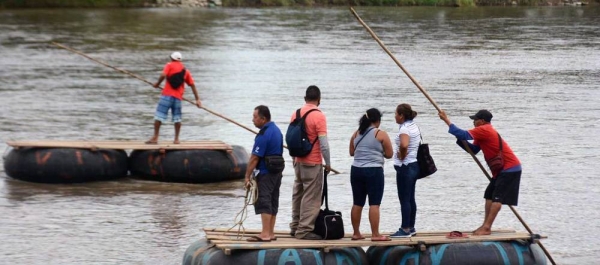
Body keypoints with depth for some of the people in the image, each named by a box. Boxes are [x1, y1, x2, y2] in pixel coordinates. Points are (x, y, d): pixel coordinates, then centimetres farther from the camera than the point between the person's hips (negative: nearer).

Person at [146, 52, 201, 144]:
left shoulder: (170, 65, 4)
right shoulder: (185, 70, 17)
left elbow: (163, 75, -14)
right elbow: (192, 84, 15)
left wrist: (157, 83, 4)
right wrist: (197, 99, 16)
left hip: (167, 95, -4)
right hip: (178, 97, 4)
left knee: (159, 115, -2)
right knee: (177, 117, 12)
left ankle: (155, 138, -6)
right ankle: (176, 139, 10)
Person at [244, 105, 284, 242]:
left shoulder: (263, 135, -20)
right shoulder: (276, 130, 11)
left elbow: (255, 158, -19)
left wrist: (247, 176, -13)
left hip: (266, 173, -10)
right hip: (277, 171, 10)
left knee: (263, 202, -9)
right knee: (273, 201, 13)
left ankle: (265, 234, -13)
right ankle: (270, 232, 17)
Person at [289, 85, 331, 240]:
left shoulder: (296, 114, 6)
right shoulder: (318, 117, -15)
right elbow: (323, 144, -18)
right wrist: (328, 163, -6)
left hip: (298, 161, 7)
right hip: (313, 163, -7)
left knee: (298, 194, 16)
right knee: (311, 198, -3)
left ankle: (295, 227, 21)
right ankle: (304, 230, -5)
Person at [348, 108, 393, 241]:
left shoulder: (356, 134, 8)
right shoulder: (381, 134, -7)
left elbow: (351, 152, 15)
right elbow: (389, 154, -4)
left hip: (356, 170, 5)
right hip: (374, 171, -5)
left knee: (357, 203, 11)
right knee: (374, 204, -5)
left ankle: (356, 233, 16)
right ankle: (375, 234, -8)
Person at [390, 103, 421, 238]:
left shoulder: (405, 129, -19)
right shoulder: (414, 126, 11)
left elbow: (404, 145, -38)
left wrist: (402, 157, -20)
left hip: (405, 167, -10)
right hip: (414, 165, 10)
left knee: (404, 199, -4)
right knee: (410, 198, 15)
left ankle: (405, 229, -1)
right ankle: (411, 227, 21)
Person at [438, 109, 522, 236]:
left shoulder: (484, 130, -18)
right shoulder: (484, 132, 15)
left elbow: (463, 134, -24)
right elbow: (473, 150, 17)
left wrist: (446, 120, -17)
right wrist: (460, 140, 2)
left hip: (509, 169, -11)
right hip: (502, 169, 11)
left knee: (497, 198, -12)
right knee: (490, 195, 12)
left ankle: (487, 227, -15)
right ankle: (486, 226, 14)